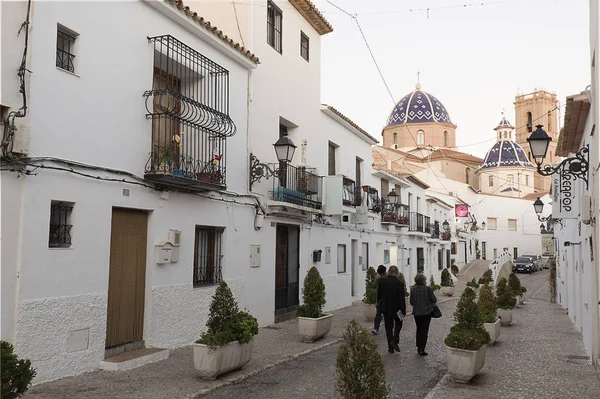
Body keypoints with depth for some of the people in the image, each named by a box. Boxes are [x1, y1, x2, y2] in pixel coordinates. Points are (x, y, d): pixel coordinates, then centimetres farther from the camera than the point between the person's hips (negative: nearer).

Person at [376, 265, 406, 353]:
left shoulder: (382, 281, -5)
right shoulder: (399, 283, -15)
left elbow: (378, 295, 2)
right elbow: (401, 298, -13)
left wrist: (380, 305, 14)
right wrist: (403, 311, -8)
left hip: (386, 308, 2)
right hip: (396, 308, -2)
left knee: (388, 326, 11)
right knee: (398, 324, 19)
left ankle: (390, 347, 14)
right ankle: (395, 340, 0)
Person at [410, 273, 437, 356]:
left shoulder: (413, 290, -5)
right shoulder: (428, 289, -13)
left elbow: (411, 302, 0)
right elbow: (434, 300, -8)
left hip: (416, 312, 3)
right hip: (427, 312, -3)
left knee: (419, 329, 19)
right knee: (424, 330, 3)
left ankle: (418, 347, 23)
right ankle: (422, 349, 1)